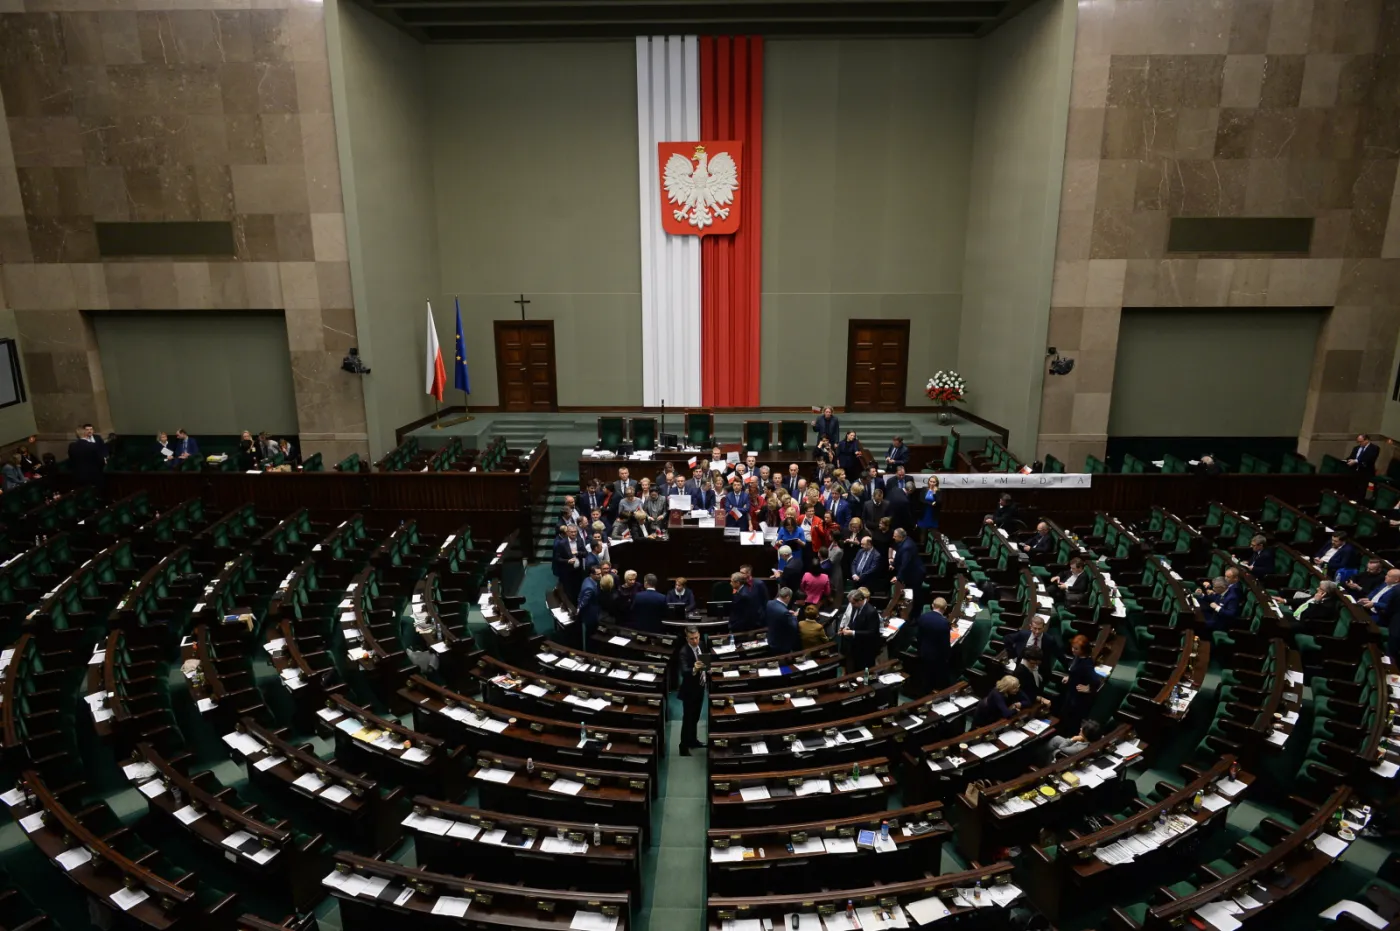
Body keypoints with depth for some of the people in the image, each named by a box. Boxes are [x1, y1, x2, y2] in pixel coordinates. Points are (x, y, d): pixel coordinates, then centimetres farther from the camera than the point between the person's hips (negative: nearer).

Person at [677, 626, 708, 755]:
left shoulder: (701, 646, -3)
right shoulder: (684, 652, -26)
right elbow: (684, 672, -38)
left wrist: (707, 676, 8)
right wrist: (694, 670, -56)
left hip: (700, 687, 7)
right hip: (689, 690, -7)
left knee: (695, 717, 21)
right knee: (687, 719, 0)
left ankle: (692, 740, 36)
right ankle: (684, 747, 9)